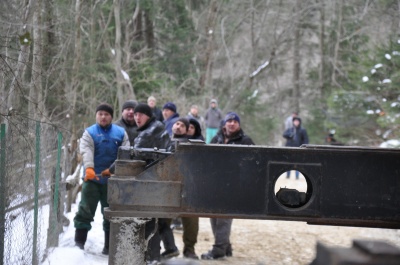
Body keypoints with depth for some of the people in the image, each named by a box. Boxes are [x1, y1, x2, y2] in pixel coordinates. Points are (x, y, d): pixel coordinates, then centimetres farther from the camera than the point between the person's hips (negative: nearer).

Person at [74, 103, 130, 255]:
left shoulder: (120, 133, 7)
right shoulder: (90, 133, 1)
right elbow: (86, 151, -15)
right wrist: (89, 168, -33)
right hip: (92, 179, -2)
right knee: (85, 210, -3)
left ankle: (109, 246, 16)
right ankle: (79, 241, 2)